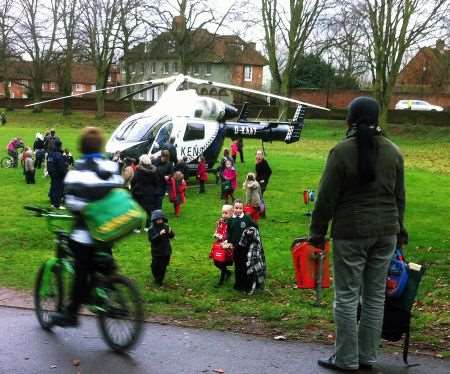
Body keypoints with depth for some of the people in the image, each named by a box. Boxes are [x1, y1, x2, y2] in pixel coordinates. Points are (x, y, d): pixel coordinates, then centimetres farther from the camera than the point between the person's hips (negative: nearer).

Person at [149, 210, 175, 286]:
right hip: (156, 252, -3)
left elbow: (172, 236, 1)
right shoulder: (152, 229, -11)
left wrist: (170, 232, -22)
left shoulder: (166, 227, 0)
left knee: (163, 267, 11)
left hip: (166, 251, 3)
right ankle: (157, 279, 29)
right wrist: (159, 234, -34)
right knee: (155, 266, 4)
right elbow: (151, 239, -22)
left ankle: (160, 281, 26)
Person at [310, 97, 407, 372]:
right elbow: (399, 196, 12)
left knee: (347, 297, 3)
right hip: (386, 231, 5)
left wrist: (318, 231, 0)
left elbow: (327, 197, -9)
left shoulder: (342, 151, -10)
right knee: (376, 296, 12)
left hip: (351, 232, -5)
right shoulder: (393, 151, 5)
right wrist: (398, 227, 24)